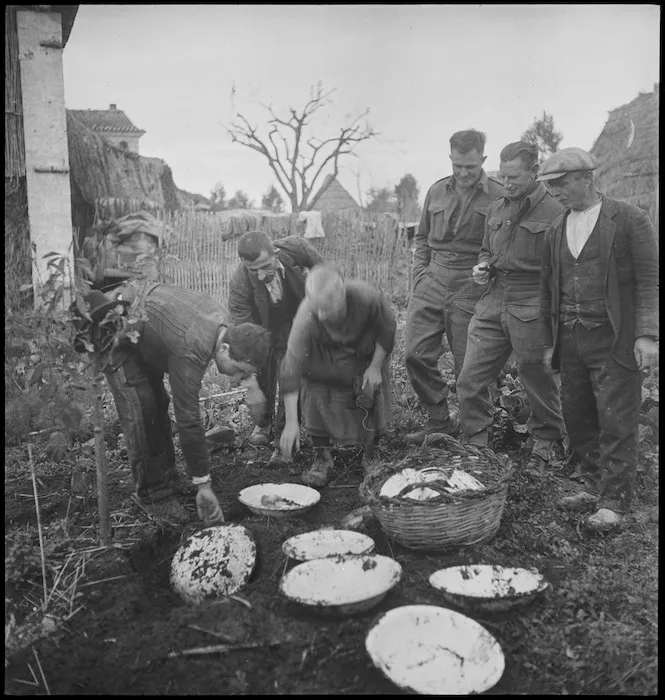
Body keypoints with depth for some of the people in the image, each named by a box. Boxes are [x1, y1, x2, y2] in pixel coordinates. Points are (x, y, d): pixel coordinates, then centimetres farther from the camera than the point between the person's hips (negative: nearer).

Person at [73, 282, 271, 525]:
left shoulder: (217, 314, -13)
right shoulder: (190, 353, -36)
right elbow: (188, 421, -33)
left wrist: (251, 382, 7)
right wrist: (203, 485, -27)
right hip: (112, 330, -9)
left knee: (158, 405, 9)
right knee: (141, 413, -15)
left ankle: (169, 482, 18)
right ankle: (154, 495, -4)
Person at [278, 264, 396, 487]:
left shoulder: (367, 297, -39)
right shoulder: (306, 317, -38)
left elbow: (388, 328, -15)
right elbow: (292, 369, -34)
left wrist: (376, 367, -14)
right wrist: (291, 422, -35)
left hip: (367, 354, 0)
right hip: (325, 356, 0)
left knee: (371, 395, -7)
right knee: (317, 393, -17)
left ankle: (371, 457, 17)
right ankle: (322, 458, 0)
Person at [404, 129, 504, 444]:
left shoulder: (499, 196, -2)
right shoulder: (437, 191, 12)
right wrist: (419, 273, 10)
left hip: (471, 289, -4)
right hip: (432, 282, 5)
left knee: (469, 367, 2)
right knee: (416, 354, -1)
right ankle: (439, 420, 16)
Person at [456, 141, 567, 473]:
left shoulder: (555, 212, -7)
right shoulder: (496, 208, 14)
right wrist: (483, 267, 6)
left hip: (533, 308, -6)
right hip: (493, 302, 6)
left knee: (540, 384, 8)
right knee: (469, 381, 4)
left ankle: (545, 445, 30)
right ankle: (476, 444, 21)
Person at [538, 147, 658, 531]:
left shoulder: (629, 218, -3)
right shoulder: (556, 230, 13)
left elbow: (650, 279, -7)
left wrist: (647, 334, -15)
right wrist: (550, 342, 14)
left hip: (615, 340, -6)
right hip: (571, 341, 6)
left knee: (616, 422, -2)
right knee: (578, 418, 10)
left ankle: (615, 502, 8)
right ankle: (595, 485, 26)